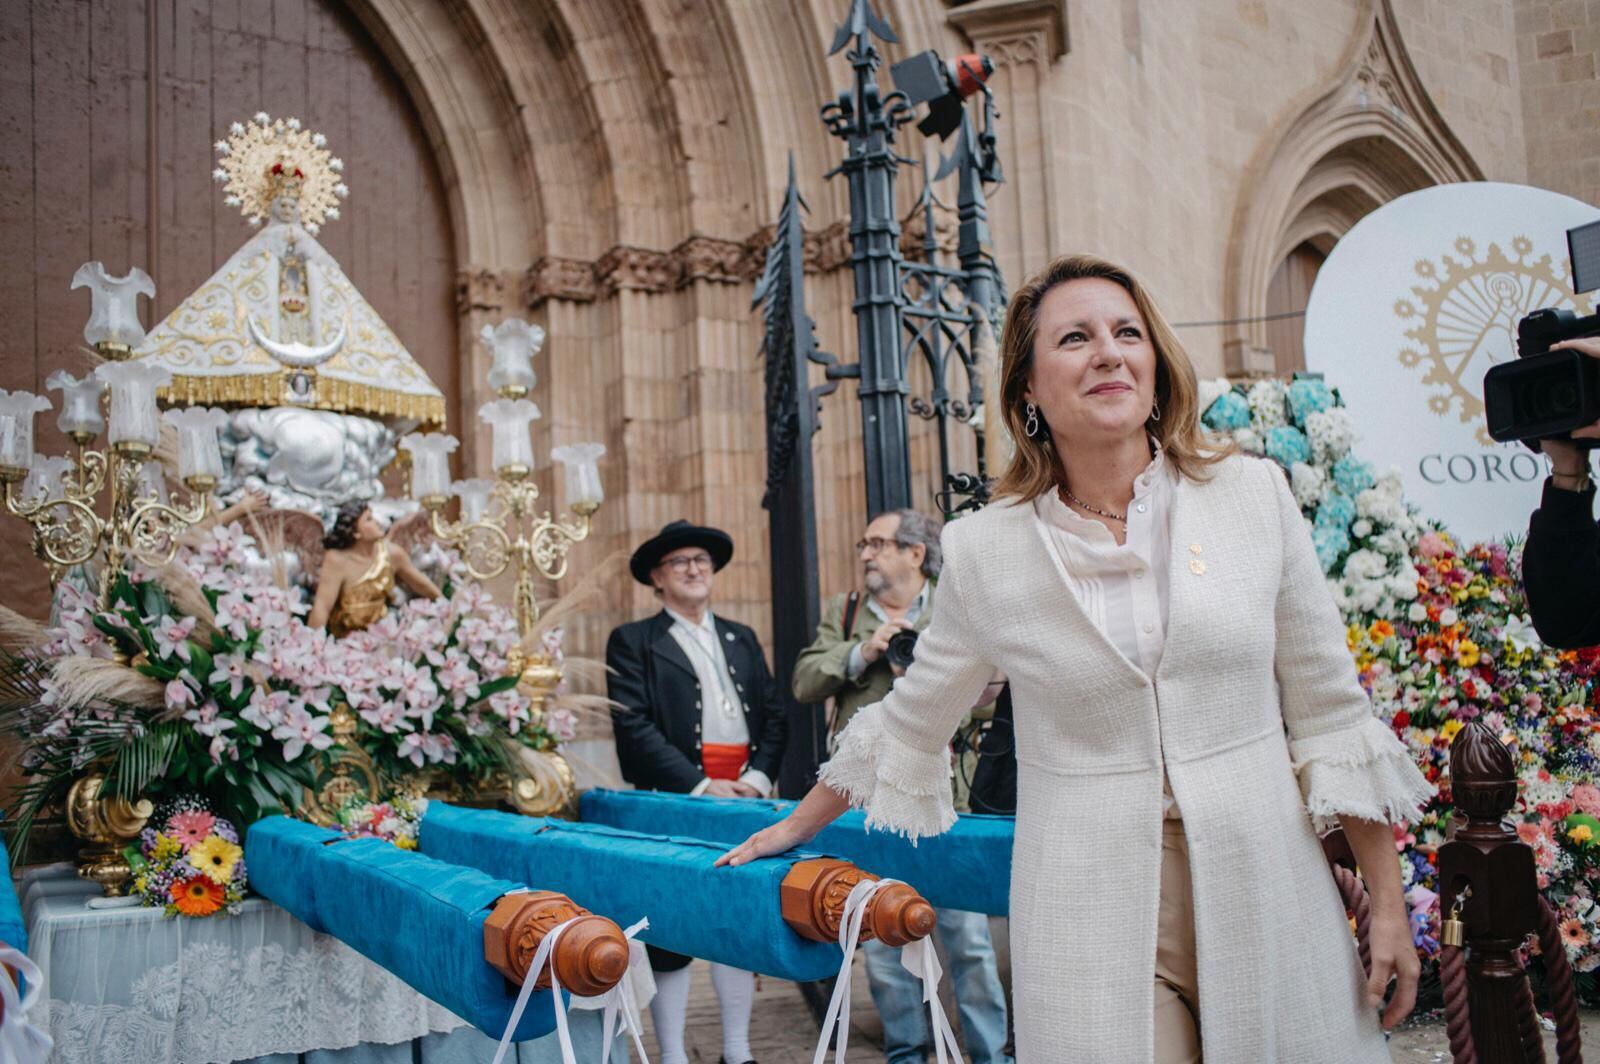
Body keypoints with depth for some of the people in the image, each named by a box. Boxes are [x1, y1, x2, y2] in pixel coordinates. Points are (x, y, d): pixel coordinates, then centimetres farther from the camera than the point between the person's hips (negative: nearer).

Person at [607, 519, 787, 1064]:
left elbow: (774, 716, 12)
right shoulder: (632, 642, 2)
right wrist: (700, 785, -15)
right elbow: (634, 727, -9)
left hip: (744, 797, 5)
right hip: (674, 803, -4)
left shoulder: (741, 638, 18)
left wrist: (758, 777, -6)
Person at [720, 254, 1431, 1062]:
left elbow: (1329, 713, 4)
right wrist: (795, 828, 21)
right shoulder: (986, 550, -2)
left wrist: (1388, 903, 4)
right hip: (1093, 922, -1)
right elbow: (907, 723, 12)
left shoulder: (1253, 497, 0)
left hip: (1268, 898, 2)